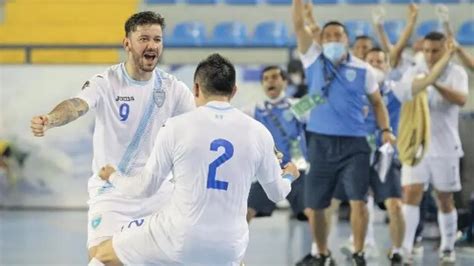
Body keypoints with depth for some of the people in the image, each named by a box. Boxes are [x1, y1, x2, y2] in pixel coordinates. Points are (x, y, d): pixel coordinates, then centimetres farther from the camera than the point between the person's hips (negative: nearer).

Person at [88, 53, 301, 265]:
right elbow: (277, 193, 13)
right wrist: (289, 176, 38)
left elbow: (143, 188, 3)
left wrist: (113, 176, 25)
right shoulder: (258, 132, -1)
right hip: (229, 249, 3)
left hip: (179, 239, -3)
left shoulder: (176, 127, -7)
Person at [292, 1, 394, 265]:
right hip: (321, 144, 1)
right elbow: (299, 25, -5)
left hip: (354, 144, -1)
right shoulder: (314, 60, 3)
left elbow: (378, 102, 12)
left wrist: (386, 129, -2)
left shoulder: (363, 70, 2)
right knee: (315, 206, 7)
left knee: (358, 200, -10)